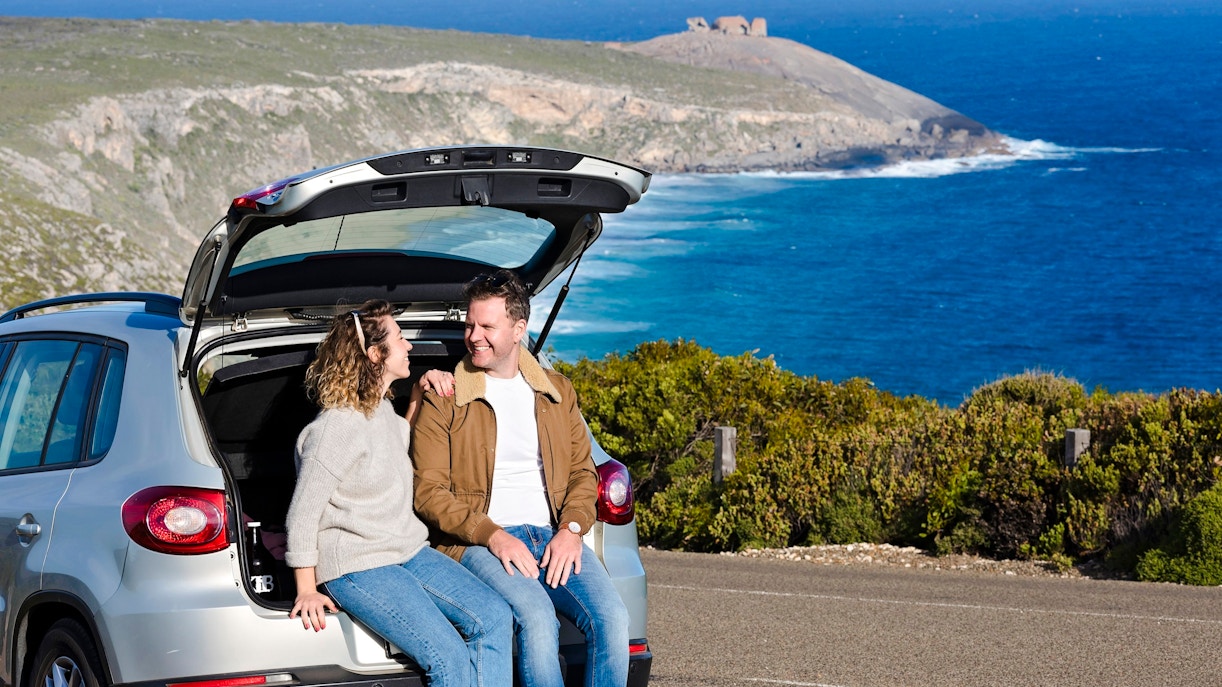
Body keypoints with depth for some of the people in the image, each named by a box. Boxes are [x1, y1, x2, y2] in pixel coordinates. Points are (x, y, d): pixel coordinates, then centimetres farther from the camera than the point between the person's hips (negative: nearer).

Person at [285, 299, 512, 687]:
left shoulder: (382, 409, 12)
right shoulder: (338, 426, -16)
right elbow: (302, 516, -13)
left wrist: (418, 398, 19)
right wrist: (307, 591, -10)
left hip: (409, 552, 9)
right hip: (357, 565, -9)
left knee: (494, 617, -13)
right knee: (447, 654, -25)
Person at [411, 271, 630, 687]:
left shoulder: (556, 391, 17)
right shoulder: (444, 400, 4)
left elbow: (583, 470, 16)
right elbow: (428, 492, -2)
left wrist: (572, 529, -5)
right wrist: (491, 535, -15)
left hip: (555, 536, 4)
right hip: (478, 542, -4)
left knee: (612, 619, -24)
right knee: (537, 618, -34)